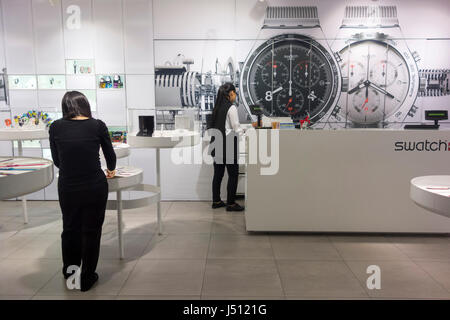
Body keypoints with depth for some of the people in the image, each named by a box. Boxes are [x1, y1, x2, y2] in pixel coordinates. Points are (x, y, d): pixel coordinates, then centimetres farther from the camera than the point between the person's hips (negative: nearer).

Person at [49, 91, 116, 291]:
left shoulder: (56, 127, -1)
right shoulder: (97, 126, -5)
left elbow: (57, 161, 8)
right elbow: (110, 155, 7)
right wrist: (110, 170, 28)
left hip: (67, 187, 2)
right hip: (95, 187, -2)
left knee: (70, 229, 23)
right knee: (91, 231, 14)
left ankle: (69, 271, 43)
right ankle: (87, 279, 27)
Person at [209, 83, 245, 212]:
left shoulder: (217, 107, 10)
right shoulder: (231, 107, -12)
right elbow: (236, 129, -13)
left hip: (217, 143, 8)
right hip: (228, 144, -8)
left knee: (218, 173, 14)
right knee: (233, 174, 1)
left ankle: (216, 201, 22)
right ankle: (231, 204, 6)